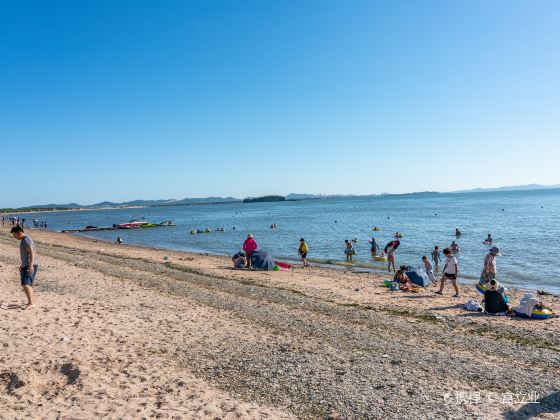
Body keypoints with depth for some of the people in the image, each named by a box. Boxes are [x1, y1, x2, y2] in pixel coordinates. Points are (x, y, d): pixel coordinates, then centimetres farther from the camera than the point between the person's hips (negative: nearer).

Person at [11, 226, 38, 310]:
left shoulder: (26, 240, -13)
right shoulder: (23, 240, 19)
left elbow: (32, 253, -24)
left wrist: (30, 265, -32)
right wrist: (22, 265, 34)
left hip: (30, 267, -11)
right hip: (25, 266, 11)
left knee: (26, 284, -20)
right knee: (25, 285, 17)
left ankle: (31, 303, -23)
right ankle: (30, 302, 28)